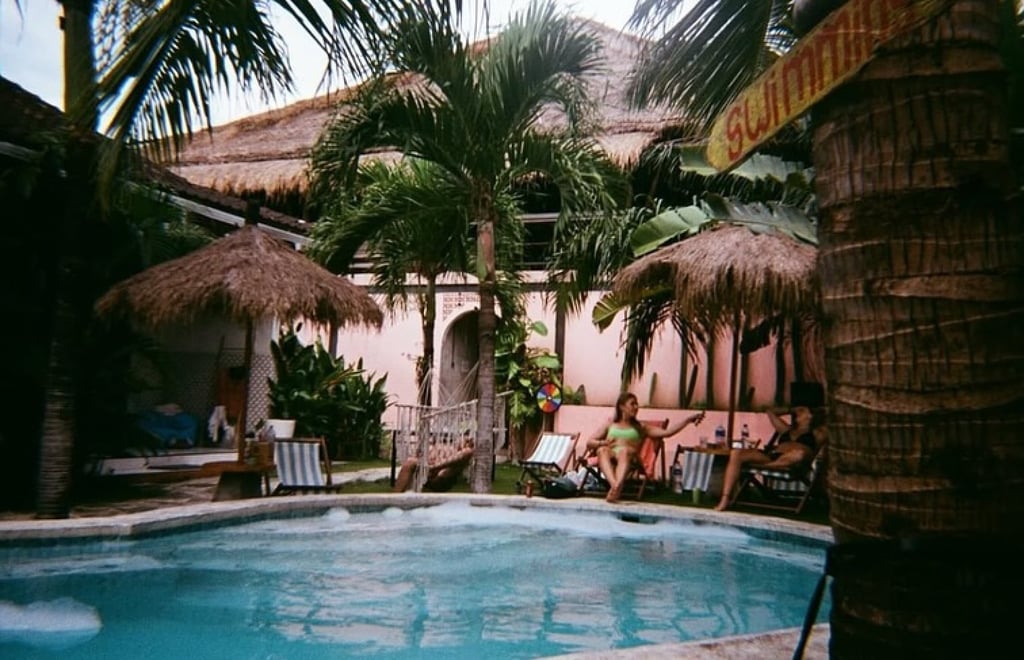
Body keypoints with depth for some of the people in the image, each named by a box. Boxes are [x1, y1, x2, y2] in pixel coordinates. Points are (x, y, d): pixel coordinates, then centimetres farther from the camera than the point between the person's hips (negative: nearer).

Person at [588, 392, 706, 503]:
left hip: (629, 458, -1)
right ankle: (614, 485, -60)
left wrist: (688, 420, 7)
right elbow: (589, 443, 21)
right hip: (609, 455, 1)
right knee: (602, 450, -36)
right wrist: (602, 443, -1)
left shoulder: (640, 427, 27)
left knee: (624, 451, -38)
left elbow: (666, 432, 14)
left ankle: (617, 486, -64)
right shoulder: (610, 425, 27)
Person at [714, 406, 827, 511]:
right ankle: (725, 500, -29)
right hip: (770, 457, 4)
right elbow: (770, 412, 45)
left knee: (799, 453, -41)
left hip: (790, 463, -4)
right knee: (736, 453, -19)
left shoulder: (816, 434, 24)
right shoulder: (786, 430, 35)